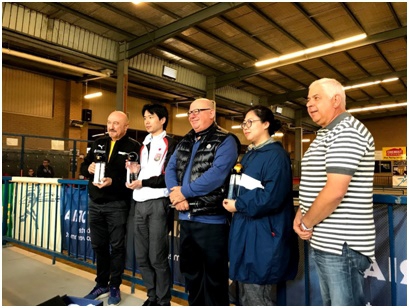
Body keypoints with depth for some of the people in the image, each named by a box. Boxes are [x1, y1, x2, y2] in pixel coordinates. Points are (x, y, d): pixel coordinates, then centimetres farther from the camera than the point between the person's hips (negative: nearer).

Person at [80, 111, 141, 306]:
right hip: (95, 203, 6)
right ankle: (102, 285, 32)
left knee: (116, 246, 5)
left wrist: (113, 181, -26)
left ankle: (115, 287, 22)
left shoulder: (133, 147, -6)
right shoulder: (98, 143, 11)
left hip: (117, 205, -5)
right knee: (99, 245, 15)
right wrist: (89, 168, -8)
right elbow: (83, 166, 14)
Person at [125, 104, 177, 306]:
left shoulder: (170, 144, -2)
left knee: (157, 258, -2)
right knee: (142, 257, 10)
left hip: (158, 204, -7)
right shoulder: (143, 145, 22)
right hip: (139, 204, 7)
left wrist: (143, 182, -13)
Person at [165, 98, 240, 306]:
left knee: (214, 275, 8)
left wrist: (184, 192, -15)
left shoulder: (225, 141, -9)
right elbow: (170, 169, 8)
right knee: (190, 270, 22)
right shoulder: (185, 142, 14)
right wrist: (174, 192, -12)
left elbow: (216, 175, -21)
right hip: (186, 218, 7)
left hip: (211, 220, -7)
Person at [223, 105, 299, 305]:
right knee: (245, 297, 19)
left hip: (263, 236, -9)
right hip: (246, 232, 9)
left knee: (257, 299, 3)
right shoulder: (250, 154, 15)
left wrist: (238, 206, -13)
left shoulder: (276, 155, -13)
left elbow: (272, 197, -23)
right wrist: (233, 201, 6)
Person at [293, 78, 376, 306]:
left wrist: (306, 223, -12)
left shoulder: (345, 132, -17)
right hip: (325, 242, 10)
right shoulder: (326, 135, 15)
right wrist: (301, 214, 4)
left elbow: (335, 191, -26)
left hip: (342, 244, -10)